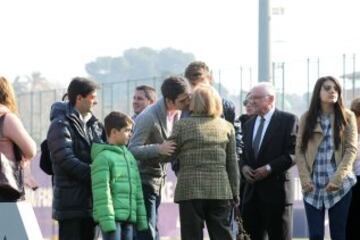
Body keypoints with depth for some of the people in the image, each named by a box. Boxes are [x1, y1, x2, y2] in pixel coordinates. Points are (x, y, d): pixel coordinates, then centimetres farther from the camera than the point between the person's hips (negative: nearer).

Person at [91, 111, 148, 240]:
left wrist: (141, 219, 16)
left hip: (129, 217, 8)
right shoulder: (103, 157, -8)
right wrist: (107, 220, -20)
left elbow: (137, 190, 20)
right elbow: (101, 193, -14)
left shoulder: (129, 156, 17)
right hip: (112, 217, -8)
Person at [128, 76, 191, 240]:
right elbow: (133, 150, -24)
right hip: (144, 179, -8)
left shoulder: (177, 114, 4)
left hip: (158, 180, 8)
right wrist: (159, 148, -38)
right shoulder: (149, 117, -22)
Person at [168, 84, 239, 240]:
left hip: (190, 191, -2)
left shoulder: (182, 125, -2)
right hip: (220, 190, 2)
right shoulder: (226, 127, 6)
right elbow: (232, 163, 7)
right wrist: (235, 193, 12)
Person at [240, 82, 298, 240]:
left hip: (276, 190, -6)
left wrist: (269, 168, -18)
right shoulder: (249, 124, 18)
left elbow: (293, 153, -11)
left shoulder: (287, 120, -3)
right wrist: (244, 167, -1)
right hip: (252, 191, 6)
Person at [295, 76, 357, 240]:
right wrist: (305, 179, -8)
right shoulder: (306, 118, 7)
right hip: (312, 187, 1)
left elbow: (351, 149, -3)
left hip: (340, 186, -1)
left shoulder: (347, 117, 3)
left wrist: (337, 178, -13)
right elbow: (299, 150, 4)